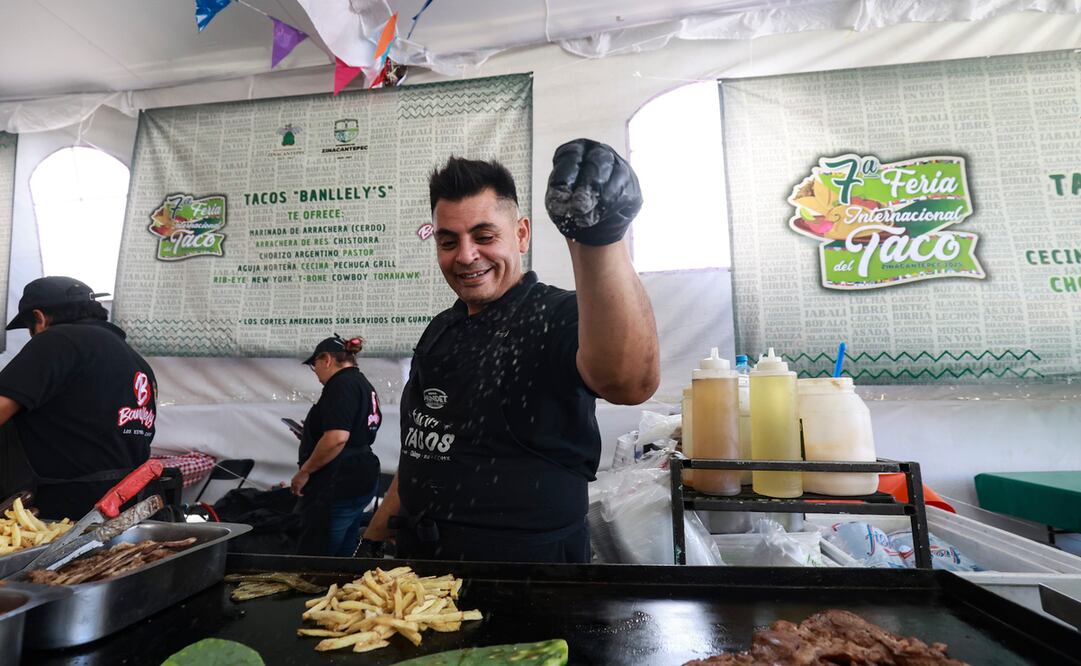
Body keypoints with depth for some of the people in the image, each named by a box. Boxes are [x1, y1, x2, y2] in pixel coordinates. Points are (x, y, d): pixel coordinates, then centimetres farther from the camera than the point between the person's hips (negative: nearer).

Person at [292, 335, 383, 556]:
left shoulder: (341, 384, -14)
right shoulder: (363, 384, 16)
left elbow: (337, 438, -26)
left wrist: (304, 472, -14)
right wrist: (309, 436, 23)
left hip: (339, 487, -10)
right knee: (343, 559, 16)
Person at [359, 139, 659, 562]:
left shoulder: (555, 316, -19)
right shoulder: (440, 331, 4)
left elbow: (629, 381, -42)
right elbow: (420, 455, 12)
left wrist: (600, 237, -55)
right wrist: (372, 541, 12)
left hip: (529, 580, -6)